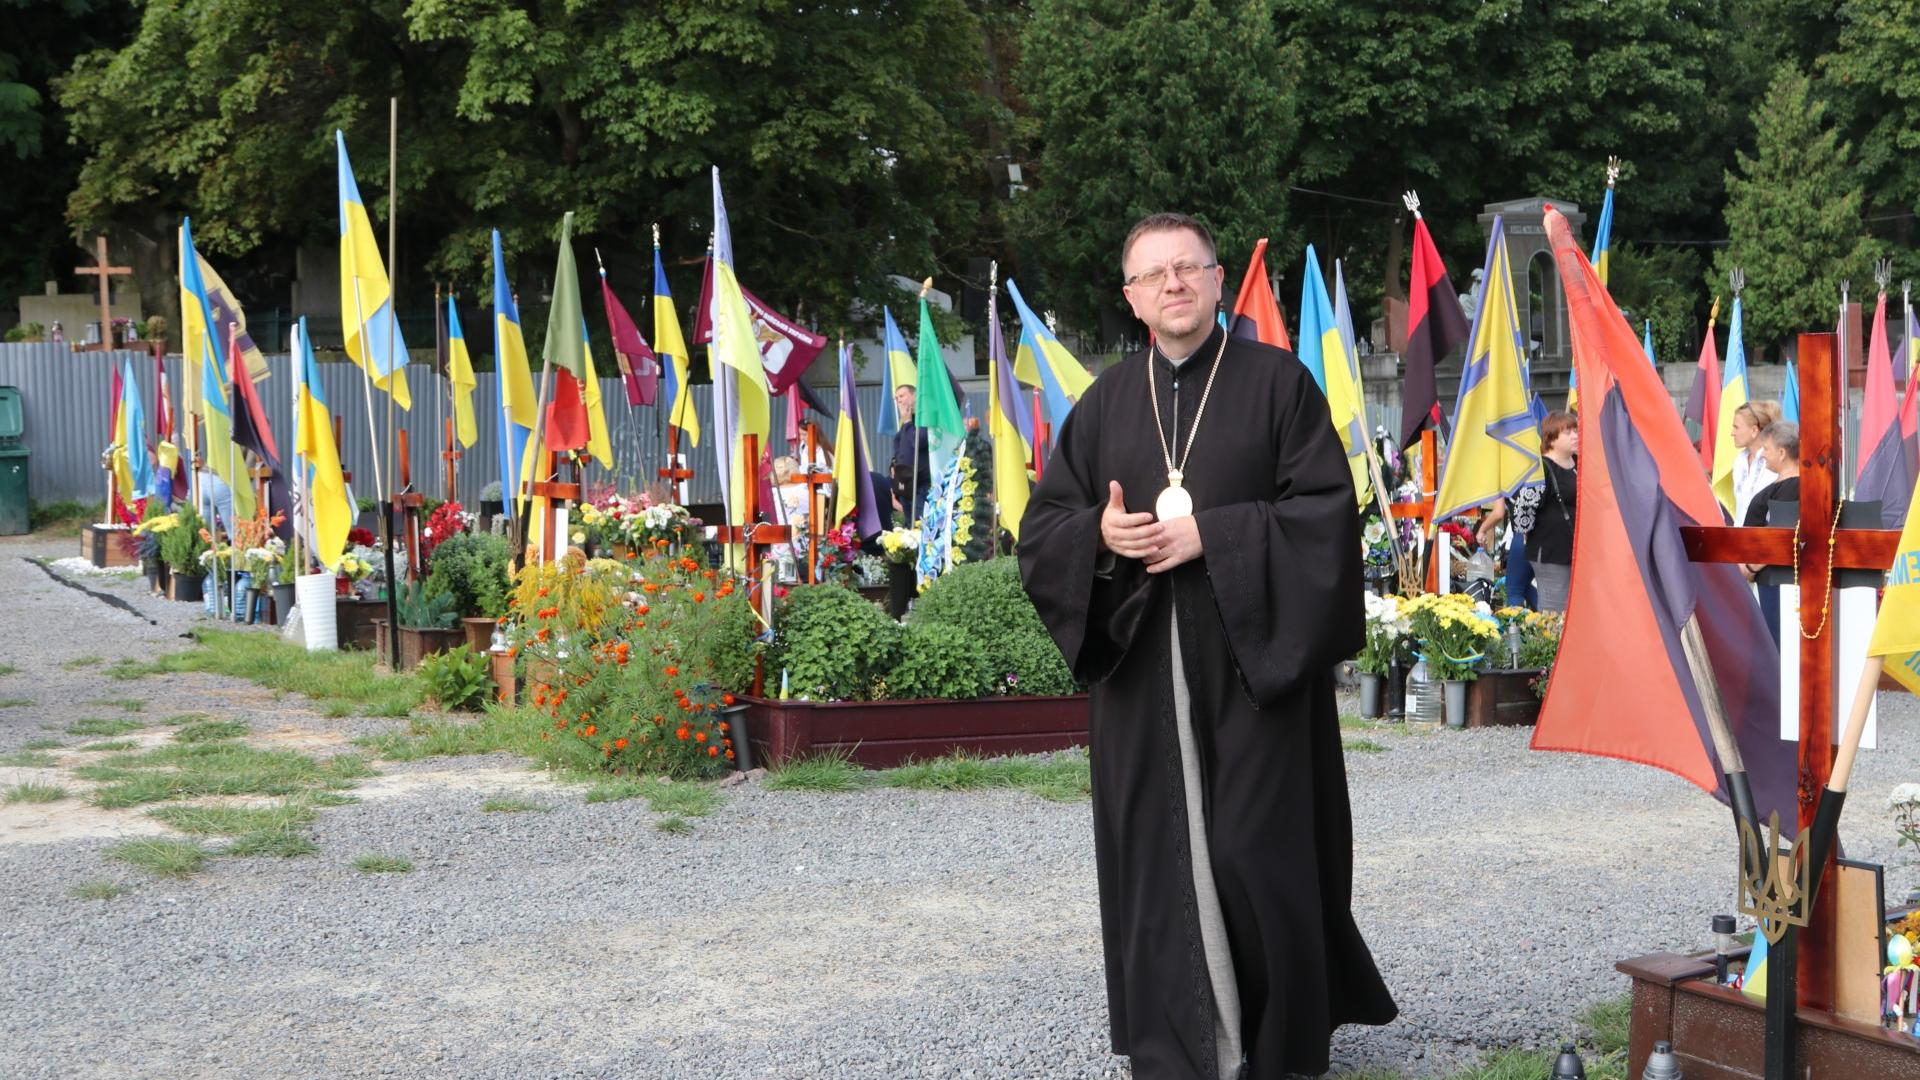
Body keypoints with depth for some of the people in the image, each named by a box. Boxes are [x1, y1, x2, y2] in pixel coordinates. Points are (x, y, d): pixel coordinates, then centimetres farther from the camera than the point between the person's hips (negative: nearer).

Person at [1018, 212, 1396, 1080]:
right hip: (1141, 666, 3)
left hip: (1254, 659, -3)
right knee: (1157, 856, 4)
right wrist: (1101, 535, -10)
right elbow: (1041, 527, 11)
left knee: (1260, 851, -1)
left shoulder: (1277, 381, 1)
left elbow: (1327, 511, -7)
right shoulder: (1106, 402, 12)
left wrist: (1209, 535, -15)